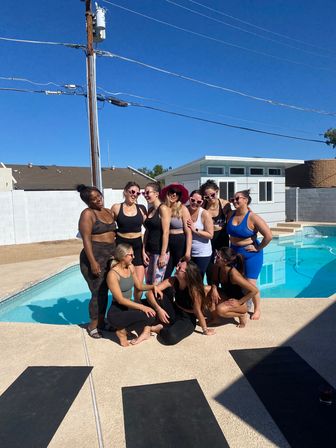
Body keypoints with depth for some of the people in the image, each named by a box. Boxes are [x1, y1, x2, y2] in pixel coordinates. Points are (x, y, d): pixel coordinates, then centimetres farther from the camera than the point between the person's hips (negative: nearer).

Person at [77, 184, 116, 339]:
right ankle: (93, 325, 17)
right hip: (95, 256, -7)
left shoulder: (108, 211, 12)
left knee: (105, 290, 13)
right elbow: (86, 239, -16)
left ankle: (101, 321, 28)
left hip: (111, 256, 7)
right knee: (98, 292, -1)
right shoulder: (87, 214, -10)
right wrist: (93, 262, -21)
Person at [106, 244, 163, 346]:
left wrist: (153, 286, -6)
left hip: (129, 307, 8)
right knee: (149, 315, -24)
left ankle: (146, 329, 0)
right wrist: (142, 307, -28)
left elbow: (139, 286, 13)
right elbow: (120, 299, -23)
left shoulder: (131, 267, 2)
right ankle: (122, 331, -5)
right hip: (116, 313, -7)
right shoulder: (113, 274, -20)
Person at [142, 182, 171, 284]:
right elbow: (147, 231, 13)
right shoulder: (150, 209, 12)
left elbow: (165, 233, -15)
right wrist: (143, 251, 7)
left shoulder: (163, 208, -11)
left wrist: (163, 255, -17)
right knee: (148, 283, 12)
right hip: (149, 251, 8)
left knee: (156, 285, -2)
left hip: (159, 252, -7)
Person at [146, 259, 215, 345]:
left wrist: (205, 330, -8)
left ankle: (161, 329, 0)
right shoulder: (172, 281, -15)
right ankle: (166, 325, -6)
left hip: (187, 320, -4)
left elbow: (198, 311, -16)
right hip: (174, 313, 4)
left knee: (171, 337, -34)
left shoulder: (194, 289, -26)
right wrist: (158, 309, -32)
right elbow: (150, 293, -19)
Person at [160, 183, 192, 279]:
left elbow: (188, 232, -9)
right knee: (164, 275, 9)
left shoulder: (182, 209, -6)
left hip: (180, 243, -3)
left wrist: (188, 251, -14)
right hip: (167, 243, 3)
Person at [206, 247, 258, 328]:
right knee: (206, 289, -16)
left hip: (238, 302, -6)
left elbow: (255, 290, -29)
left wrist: (239, 302, -22)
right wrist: (214, 288, -19)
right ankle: (214, 317, 2)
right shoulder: (217, 267, -13)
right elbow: (215, 282, 5)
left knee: (220, 310, -34)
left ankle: (242, 315, -2)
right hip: (227, 296, 6)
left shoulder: (233, 274, -33)